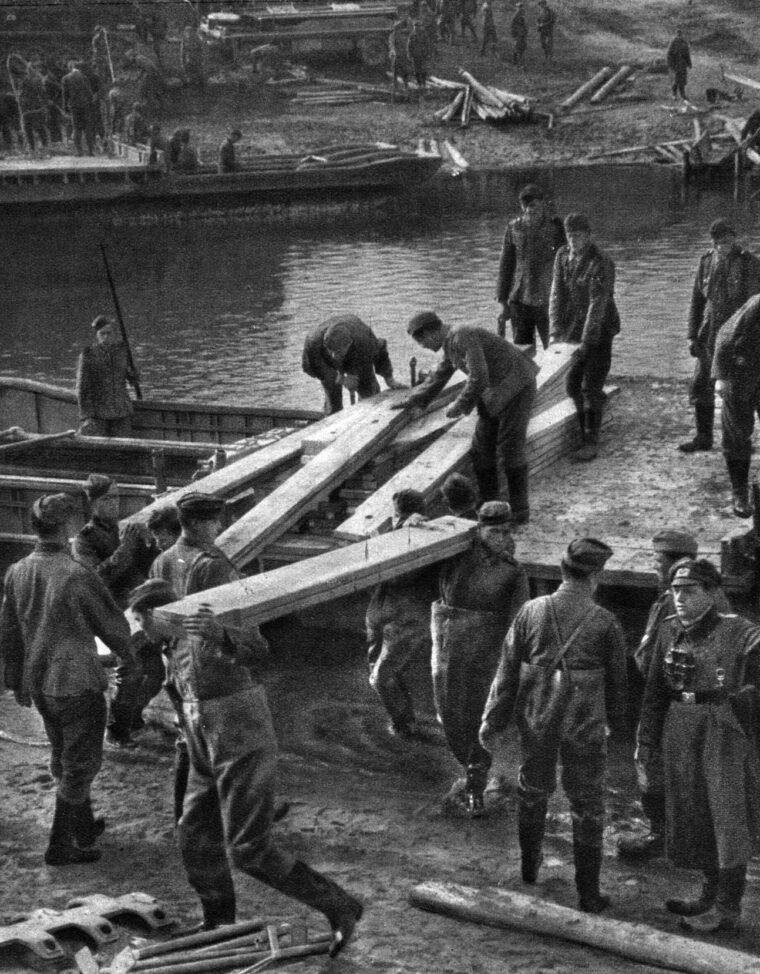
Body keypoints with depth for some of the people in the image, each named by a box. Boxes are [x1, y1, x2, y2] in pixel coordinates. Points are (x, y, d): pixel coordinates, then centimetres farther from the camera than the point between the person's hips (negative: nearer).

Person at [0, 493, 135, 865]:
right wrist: (127, 654, 13)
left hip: (38, 683, 7)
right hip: (77, 681, -7)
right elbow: (111, 623, -8)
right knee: (80, 764, 6)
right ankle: (61, 846, 9)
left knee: (63, 758, 22)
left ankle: (83, 828, 39)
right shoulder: (76, 576, -21)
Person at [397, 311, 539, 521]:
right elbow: (439, 377, 24)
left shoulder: (464, 338, -23)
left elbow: (479, 378, -29)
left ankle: (520, 511, 0)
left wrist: (460, 404, -18)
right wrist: (414, 401, 19)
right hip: (495, 395, 10)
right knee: (481, 449, 9)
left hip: (516, 389, -10)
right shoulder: (451, 344, 9)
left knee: (510, 450, -9)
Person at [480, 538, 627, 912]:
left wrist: (492, 720, 6)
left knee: (533, 791, 23)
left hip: (536, 718, 3)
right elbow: (617, 679, -1)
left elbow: (507, 671, -2)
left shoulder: (530, 612, -7)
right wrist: (616, 720, 17)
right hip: (584, 724, -3)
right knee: (587, 805, 8)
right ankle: (588, 893, 12)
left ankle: (529, 867, 41)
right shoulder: (605, 623, -11)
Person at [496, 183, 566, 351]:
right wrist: (503, 302, 7)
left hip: (548, 301, -2)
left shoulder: (556, 227, -3)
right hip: (519, 301, 3)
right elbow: (505, 266, 10)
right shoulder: (514, 227, 5)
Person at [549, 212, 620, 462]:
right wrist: (555, 331, -9)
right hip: (574, 330, 6)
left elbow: (598, 304, -22)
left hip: (599, 331, -6)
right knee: (572, 385, 10)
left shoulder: (601, 263, -18)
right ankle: (584, 430, 27)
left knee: (591, 387, -7)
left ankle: (591, 443, -2)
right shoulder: (562, 256, 2)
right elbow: (557, 294, 1)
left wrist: (587, 341, -26)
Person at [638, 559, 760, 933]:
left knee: (727, 815, -1)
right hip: (680, 731, 6)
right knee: (691, 813, 13)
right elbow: (656, 689, 12)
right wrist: (647, 740, 12)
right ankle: (712, 892, 29)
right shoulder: (670, 631, 7)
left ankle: (727, 909, 7)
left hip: (724, 730, -6)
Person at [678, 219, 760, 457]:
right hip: (709, 337, 5)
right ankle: (704, 437, 20)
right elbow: (697, 300, 11)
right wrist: (692, 335, 7)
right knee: (701, 387, 7)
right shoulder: (707, 260, 6)